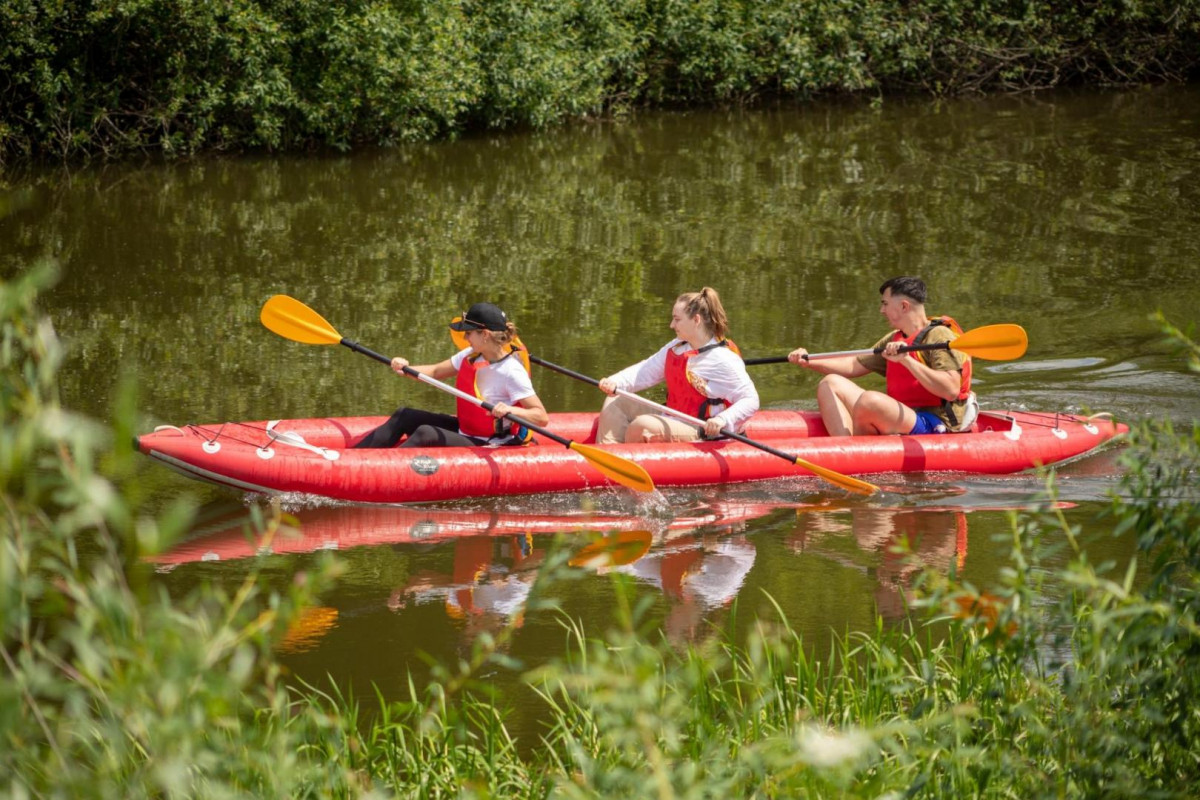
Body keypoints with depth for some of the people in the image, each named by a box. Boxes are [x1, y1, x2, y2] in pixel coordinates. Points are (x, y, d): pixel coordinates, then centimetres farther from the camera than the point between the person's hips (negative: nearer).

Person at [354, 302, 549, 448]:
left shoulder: (512, 372, -23)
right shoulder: (470, 355, 0)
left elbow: (542, 417, -24)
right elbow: (435, 372, 10)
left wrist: (511, 410, -42)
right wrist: (406, 369, -9)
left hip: (485, 448, -9)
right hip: (464, 428, 9)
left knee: (425, 434, -27)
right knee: (403, 416, 1)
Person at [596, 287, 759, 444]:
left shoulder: (724, 360, -18)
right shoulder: (676, 347, 9)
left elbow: (751, 400, -21)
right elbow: (646, 371, 6)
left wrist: (723, 420, -37)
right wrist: (615, 382, -13)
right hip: (672, 420, 10)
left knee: (641, 426, -30)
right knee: (616, 403, 9)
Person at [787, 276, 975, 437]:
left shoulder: (939, 336, -9)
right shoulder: (894, 340, 21)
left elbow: (951, 390, -22)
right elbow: (854, 366, 23)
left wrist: (907, 360, -28)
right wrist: (808, 361, 11)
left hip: (934, 426, -10)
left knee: (870, 400, -35)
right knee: (831, 384, 3)